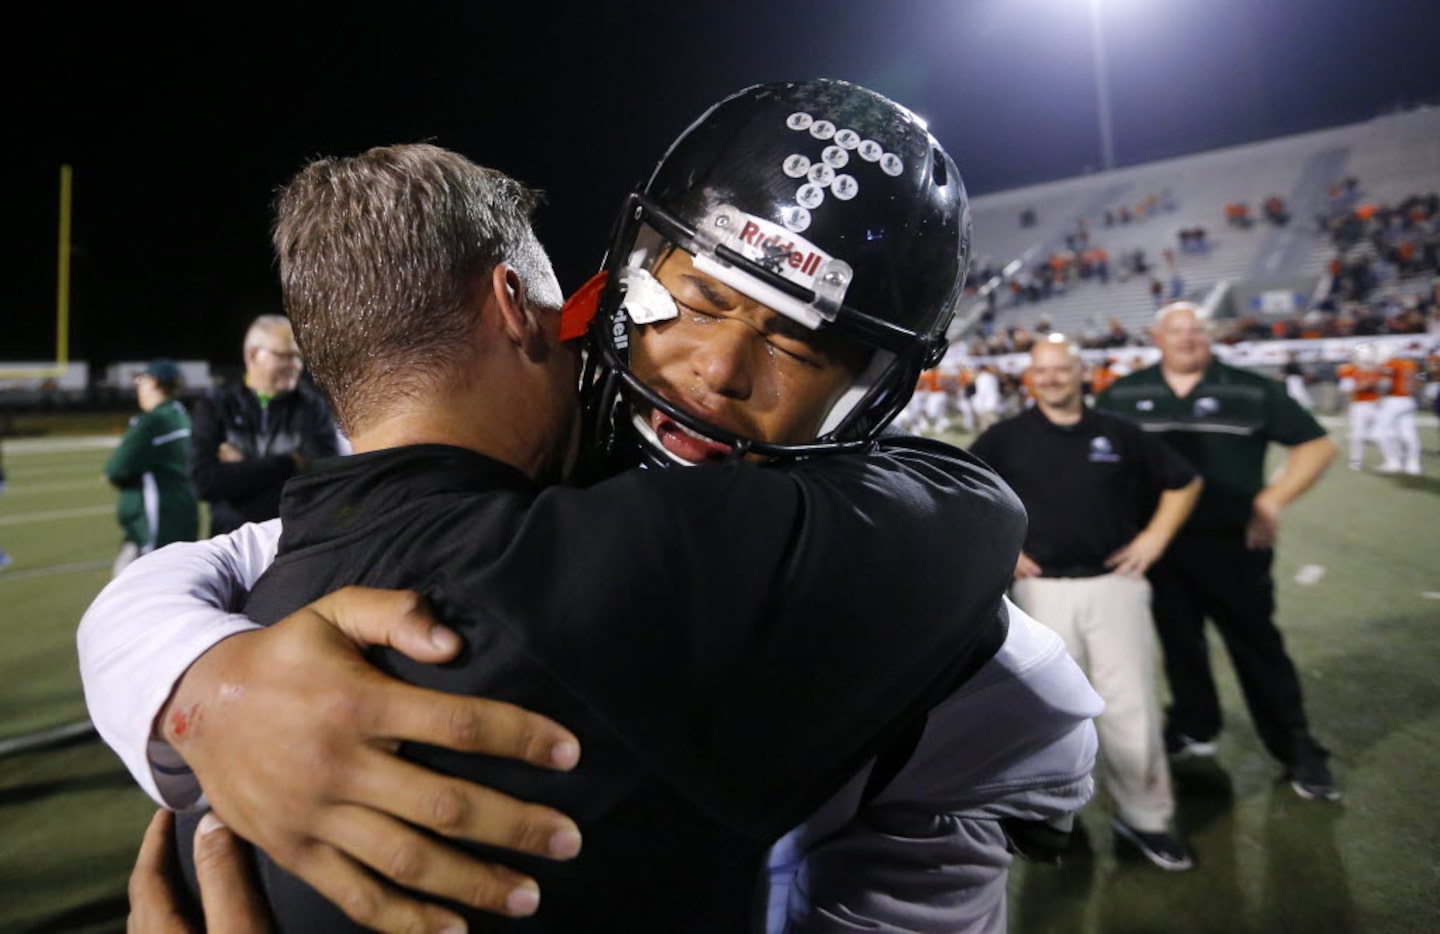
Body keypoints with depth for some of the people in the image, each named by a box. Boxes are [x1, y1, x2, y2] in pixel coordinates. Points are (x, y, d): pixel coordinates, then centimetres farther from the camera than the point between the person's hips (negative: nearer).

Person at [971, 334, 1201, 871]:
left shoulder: (1119, 433, 6)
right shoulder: (1004, 439, 2)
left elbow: (1184, 482, 16)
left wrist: (1154, 537, 5)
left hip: (1114, 584, 1)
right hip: (1042, 591, -1)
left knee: (1132, 706, 2)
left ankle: (1145, 817, 20)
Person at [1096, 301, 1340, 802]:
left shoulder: (1252, 390, -2)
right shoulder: (1122, 395, 2)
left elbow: (1316, 446, 0)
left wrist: (1273, 499, -12)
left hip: (1233, 543, -2)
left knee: (1257, 644, 5)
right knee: (1178, 640, 15)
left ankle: (1296, 748, 22)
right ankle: (1193, 728, 35)